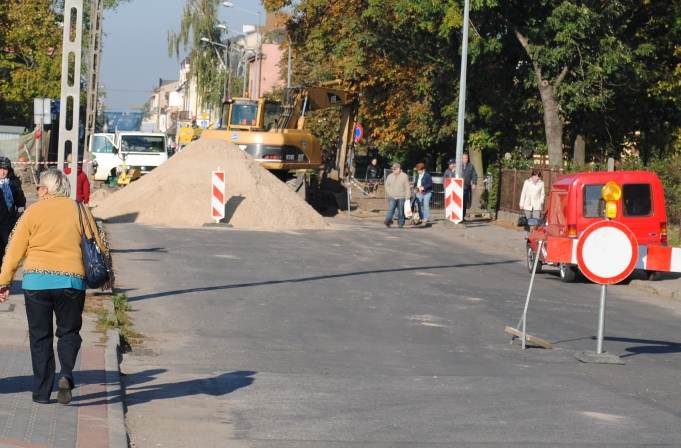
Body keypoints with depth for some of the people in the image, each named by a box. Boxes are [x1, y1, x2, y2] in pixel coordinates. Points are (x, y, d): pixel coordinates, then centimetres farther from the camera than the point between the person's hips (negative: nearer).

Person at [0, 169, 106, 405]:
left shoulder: (33, 212, 0)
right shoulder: (80, 210, 5)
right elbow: (98, 247, 7)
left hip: (36, 281, -1)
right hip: (72, 280, 1)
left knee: (40, 336, 9)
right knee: (69, 332, 15)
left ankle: (41, 391, 9)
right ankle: (66, 375, -11)